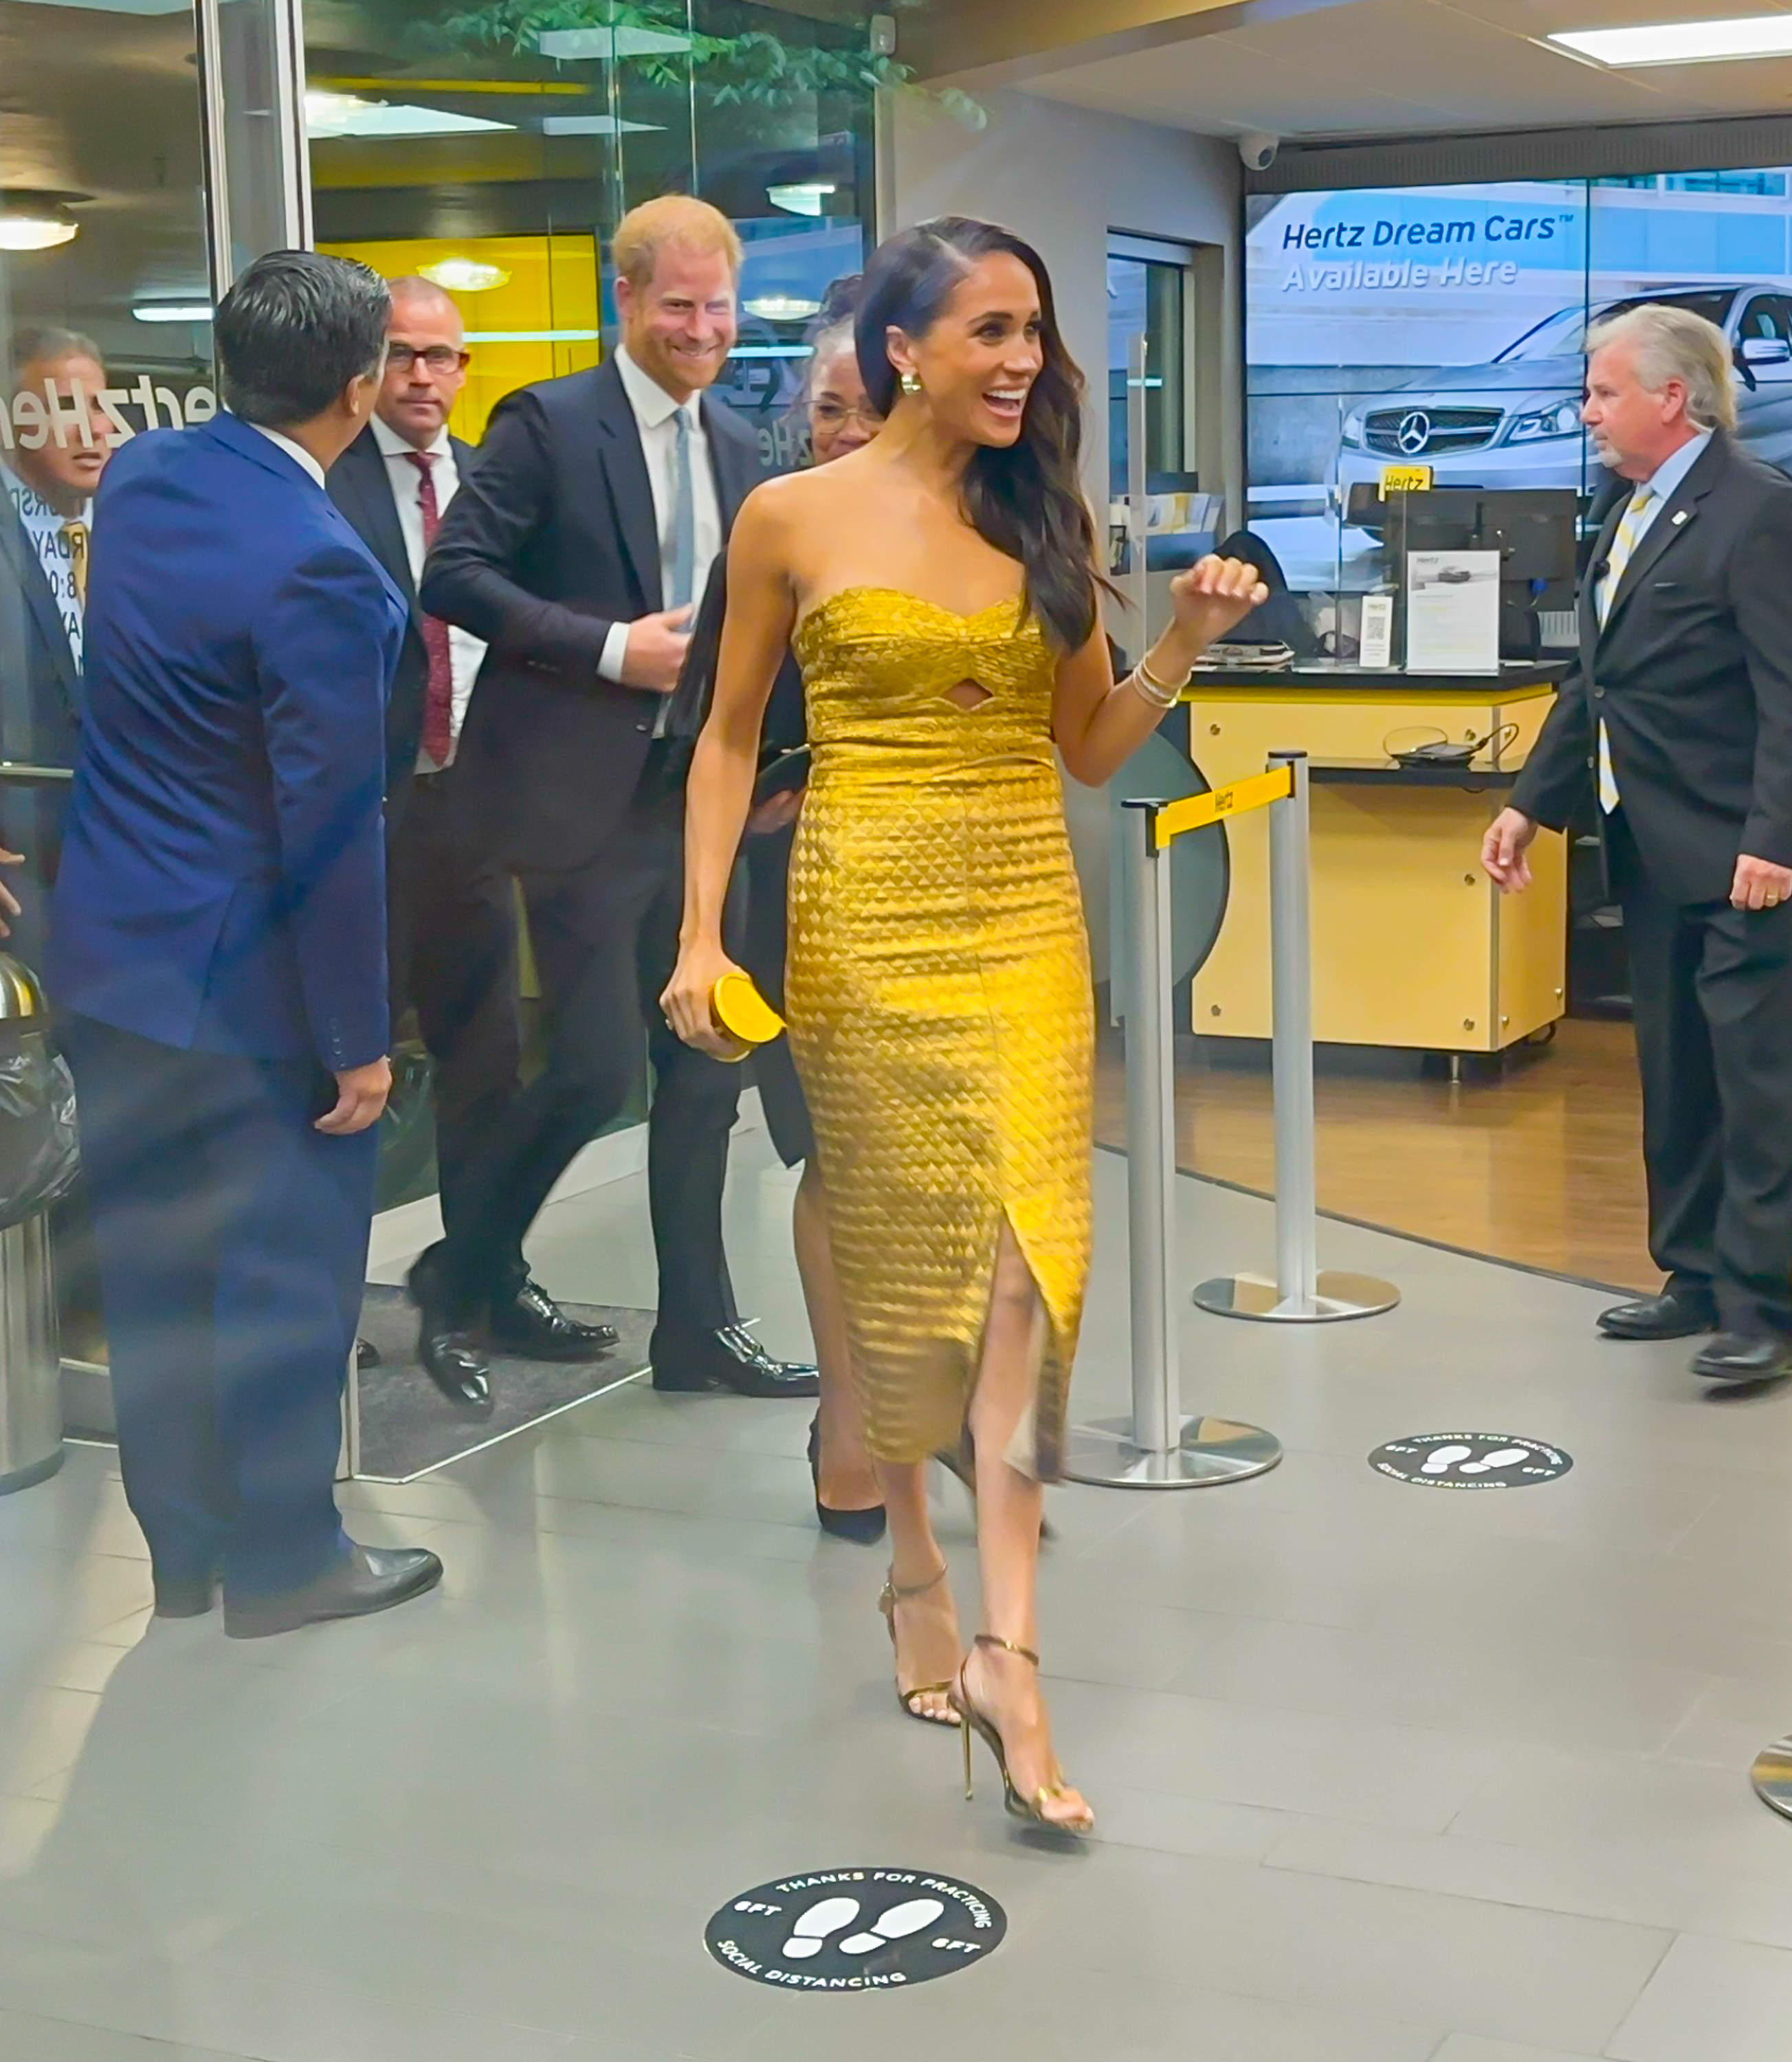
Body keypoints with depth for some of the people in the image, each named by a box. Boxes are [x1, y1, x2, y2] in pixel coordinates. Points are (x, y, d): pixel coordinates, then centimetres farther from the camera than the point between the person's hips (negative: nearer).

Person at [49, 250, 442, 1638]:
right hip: (247, 970, -8)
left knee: (155, 1264, 16)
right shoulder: (317, 568, -24)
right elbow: (329, 831, -22)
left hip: (110, 948, 8)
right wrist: (358, 1036, -14)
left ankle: (181, 1547, 30)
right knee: (287, 1272, 8)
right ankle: (283, 1561, 21)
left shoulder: (142, 474, 0)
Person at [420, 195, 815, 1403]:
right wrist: (612, 650, -19)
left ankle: (699, 1325, 20)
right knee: (599, 1066, -7)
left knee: (706, 1066, 9)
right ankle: (459, 1281, 15)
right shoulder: (550, 423, -7)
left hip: (698, 794, 7)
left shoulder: (736, 446, 13)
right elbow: (456, 576, -14)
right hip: (584, 798, -7)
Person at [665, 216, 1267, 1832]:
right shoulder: (795, 518, -1)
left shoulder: (1048, 516, 9)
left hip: (1028, 918, 3)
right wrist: (704, 932, -4)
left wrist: (1186, 645, -3)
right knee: (895, 1248, 6)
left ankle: (1007, 1649, -10)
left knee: (1030, 1248, -9)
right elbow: (731, 737, 5)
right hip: (869, 913, -2)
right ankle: (914, 1558, 29)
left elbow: (1089, 749, 13)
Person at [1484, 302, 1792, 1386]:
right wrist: (1532, 803, 16)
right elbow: (1596, 682, 20)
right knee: (1675, 1076, 15)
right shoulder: (1633, 514, 15)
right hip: (1652, 849, 9)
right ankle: (1697, 1276, 25)